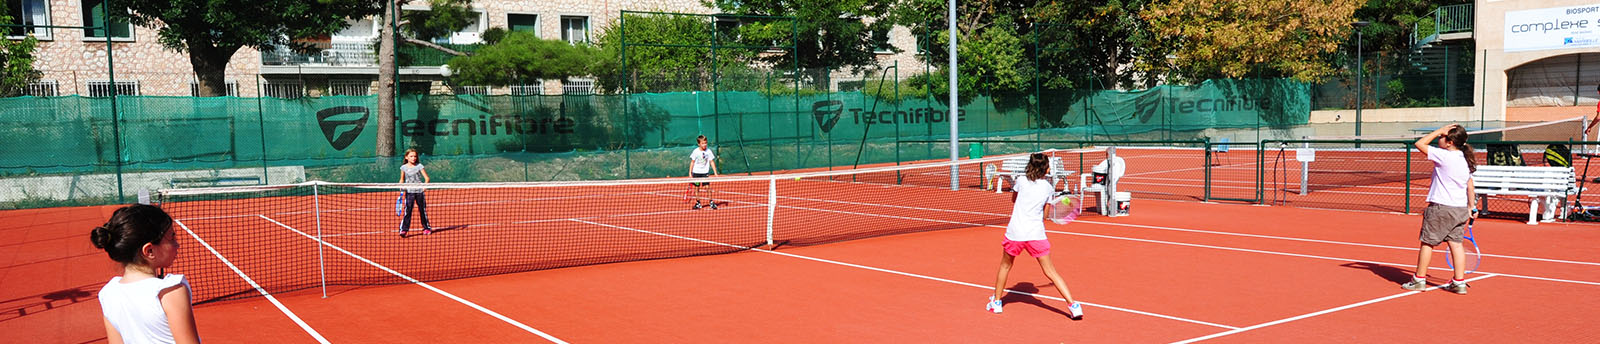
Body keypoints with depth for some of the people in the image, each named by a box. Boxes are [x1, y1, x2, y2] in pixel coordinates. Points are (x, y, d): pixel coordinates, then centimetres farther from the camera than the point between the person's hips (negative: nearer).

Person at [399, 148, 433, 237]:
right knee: (407, 211, -10)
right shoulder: (403, 167, 4)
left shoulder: (419, 166, -1)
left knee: (422, 210, 8)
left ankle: (426, 228, 20)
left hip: (419, 191, 0)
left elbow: (427, 178, -3)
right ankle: (403, 229, -12)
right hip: (409, 192, 0)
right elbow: (402, 179, 16)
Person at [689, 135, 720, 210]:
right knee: (696, 187, 5)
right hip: (696, 172, 0)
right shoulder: (696, 151, -7)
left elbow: (712, 162, 0)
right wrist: (690, 173, 2)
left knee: (707, 187, -8)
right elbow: (692, 162, 2)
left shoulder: (708, 151, -6)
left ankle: (711, 202, 1)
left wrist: (715, 173, -3)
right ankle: (698, 203, 16)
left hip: (705, 172, 0)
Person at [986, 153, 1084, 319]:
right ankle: (1073, 305, -5)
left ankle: (996, 301, 29)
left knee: (1005, 266, 21)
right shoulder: (1049, 186, 6)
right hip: (1036, 233, 0)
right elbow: (1044, 213, 15)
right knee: (1051, 272, 2)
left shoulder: (1021, 181, 3)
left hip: (1015, 232, 0)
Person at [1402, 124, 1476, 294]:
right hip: (1461, 209, 7)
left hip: (1441, 207, -7)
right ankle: (1459, 282, 9)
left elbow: (1420, 144, -10)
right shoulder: (1466, 160, 7)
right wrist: (1471, 207, 22)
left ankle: (1419, 279, 12)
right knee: (1456, 243, 9)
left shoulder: (1444, 156, -16)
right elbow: (1470, 186, 14)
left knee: (1427, 242, 4)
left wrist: (1438, 131, -5)